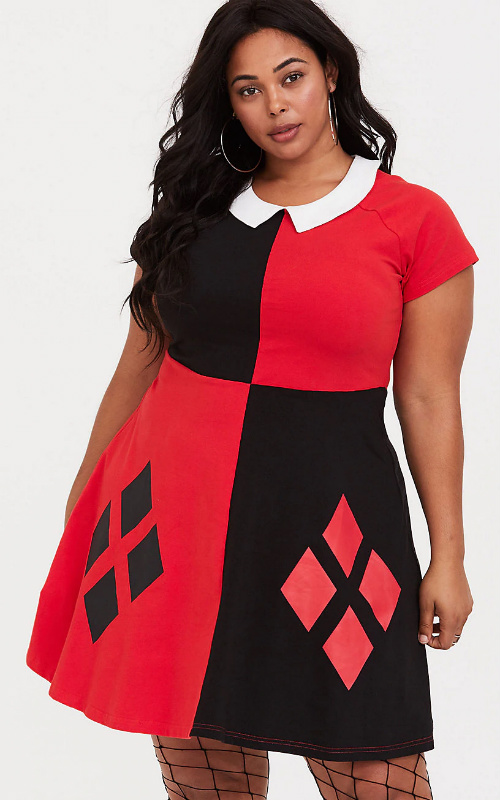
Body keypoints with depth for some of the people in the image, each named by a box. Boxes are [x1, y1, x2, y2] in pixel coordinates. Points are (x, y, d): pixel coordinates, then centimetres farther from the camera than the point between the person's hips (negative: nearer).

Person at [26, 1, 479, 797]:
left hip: (324, 514, -3)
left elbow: (429, 399, 1)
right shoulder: (195, 211, 11)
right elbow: (139, 365, 16)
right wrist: (85, 502, 19)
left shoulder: (416, 221, 0)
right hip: (173, 508, 3)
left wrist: (448, 557, 1)